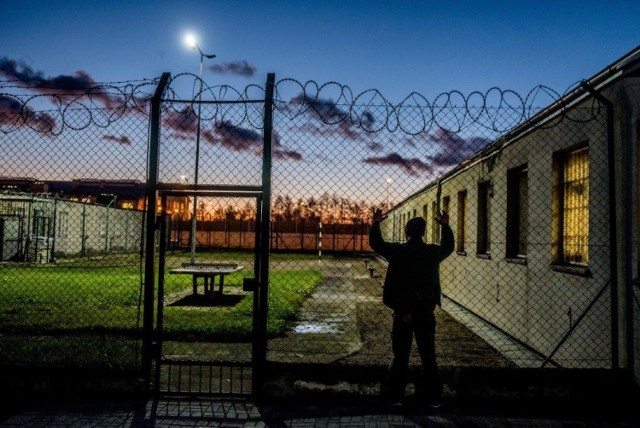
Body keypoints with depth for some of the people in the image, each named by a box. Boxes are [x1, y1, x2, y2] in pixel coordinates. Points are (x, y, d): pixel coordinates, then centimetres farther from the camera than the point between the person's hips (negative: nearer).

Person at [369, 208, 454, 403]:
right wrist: (445, 225, 29)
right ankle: (431, 392, 21)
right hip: (426, 312, 2)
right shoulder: (433, 252, -2)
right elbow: (448, 246, 20)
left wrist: (376, 223, 15)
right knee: (428, 354, 13)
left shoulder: (397, 251, -10)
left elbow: (375, 243, 5)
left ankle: (394, 390, 17)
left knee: (400, 354, 9)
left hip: (403, 312, -2)